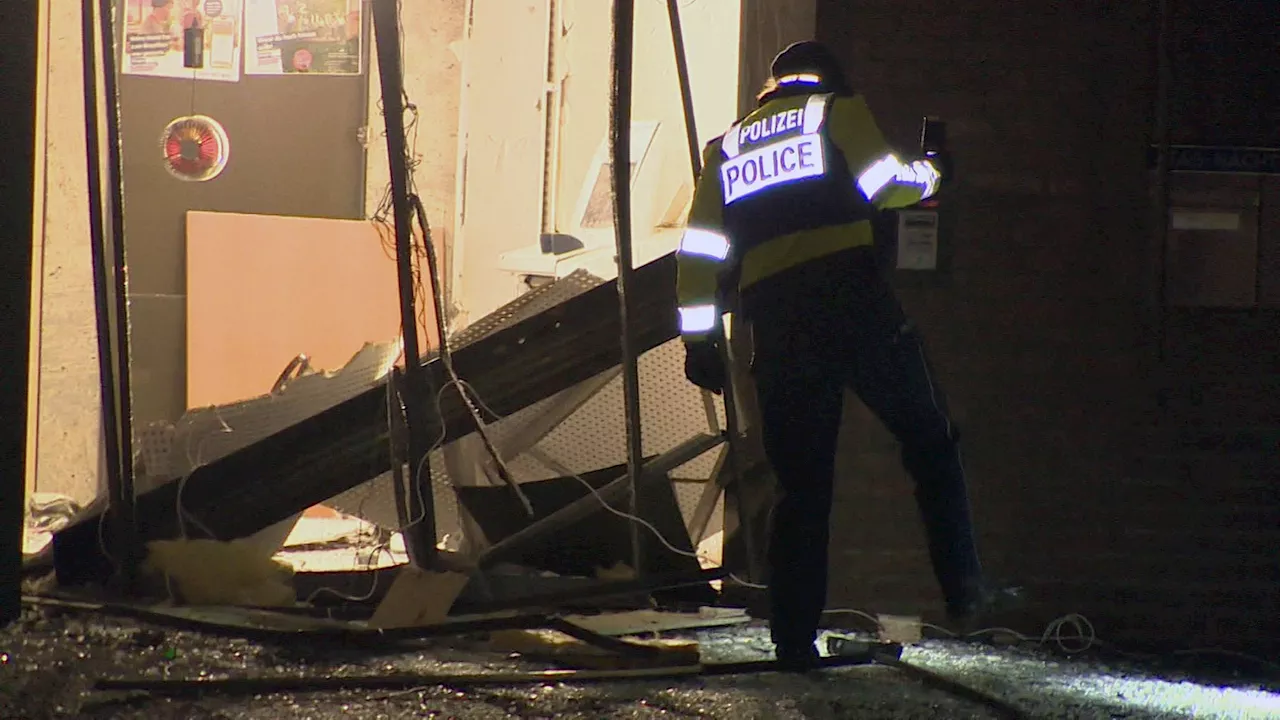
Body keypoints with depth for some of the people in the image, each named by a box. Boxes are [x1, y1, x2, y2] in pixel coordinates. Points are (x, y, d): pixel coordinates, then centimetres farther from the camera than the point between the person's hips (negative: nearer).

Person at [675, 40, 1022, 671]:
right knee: (930, 441, 10)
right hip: (854, 302, -4)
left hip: (774, 321, 4)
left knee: (800, 483, 7)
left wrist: (699, 340, 17)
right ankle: (963, 588, 1)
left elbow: (699, 249, 17)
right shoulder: (838, 110, 12)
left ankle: (794, 640, 1)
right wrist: (929, 174, 21)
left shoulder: (728, 146, 23)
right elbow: (884, 184, 1)